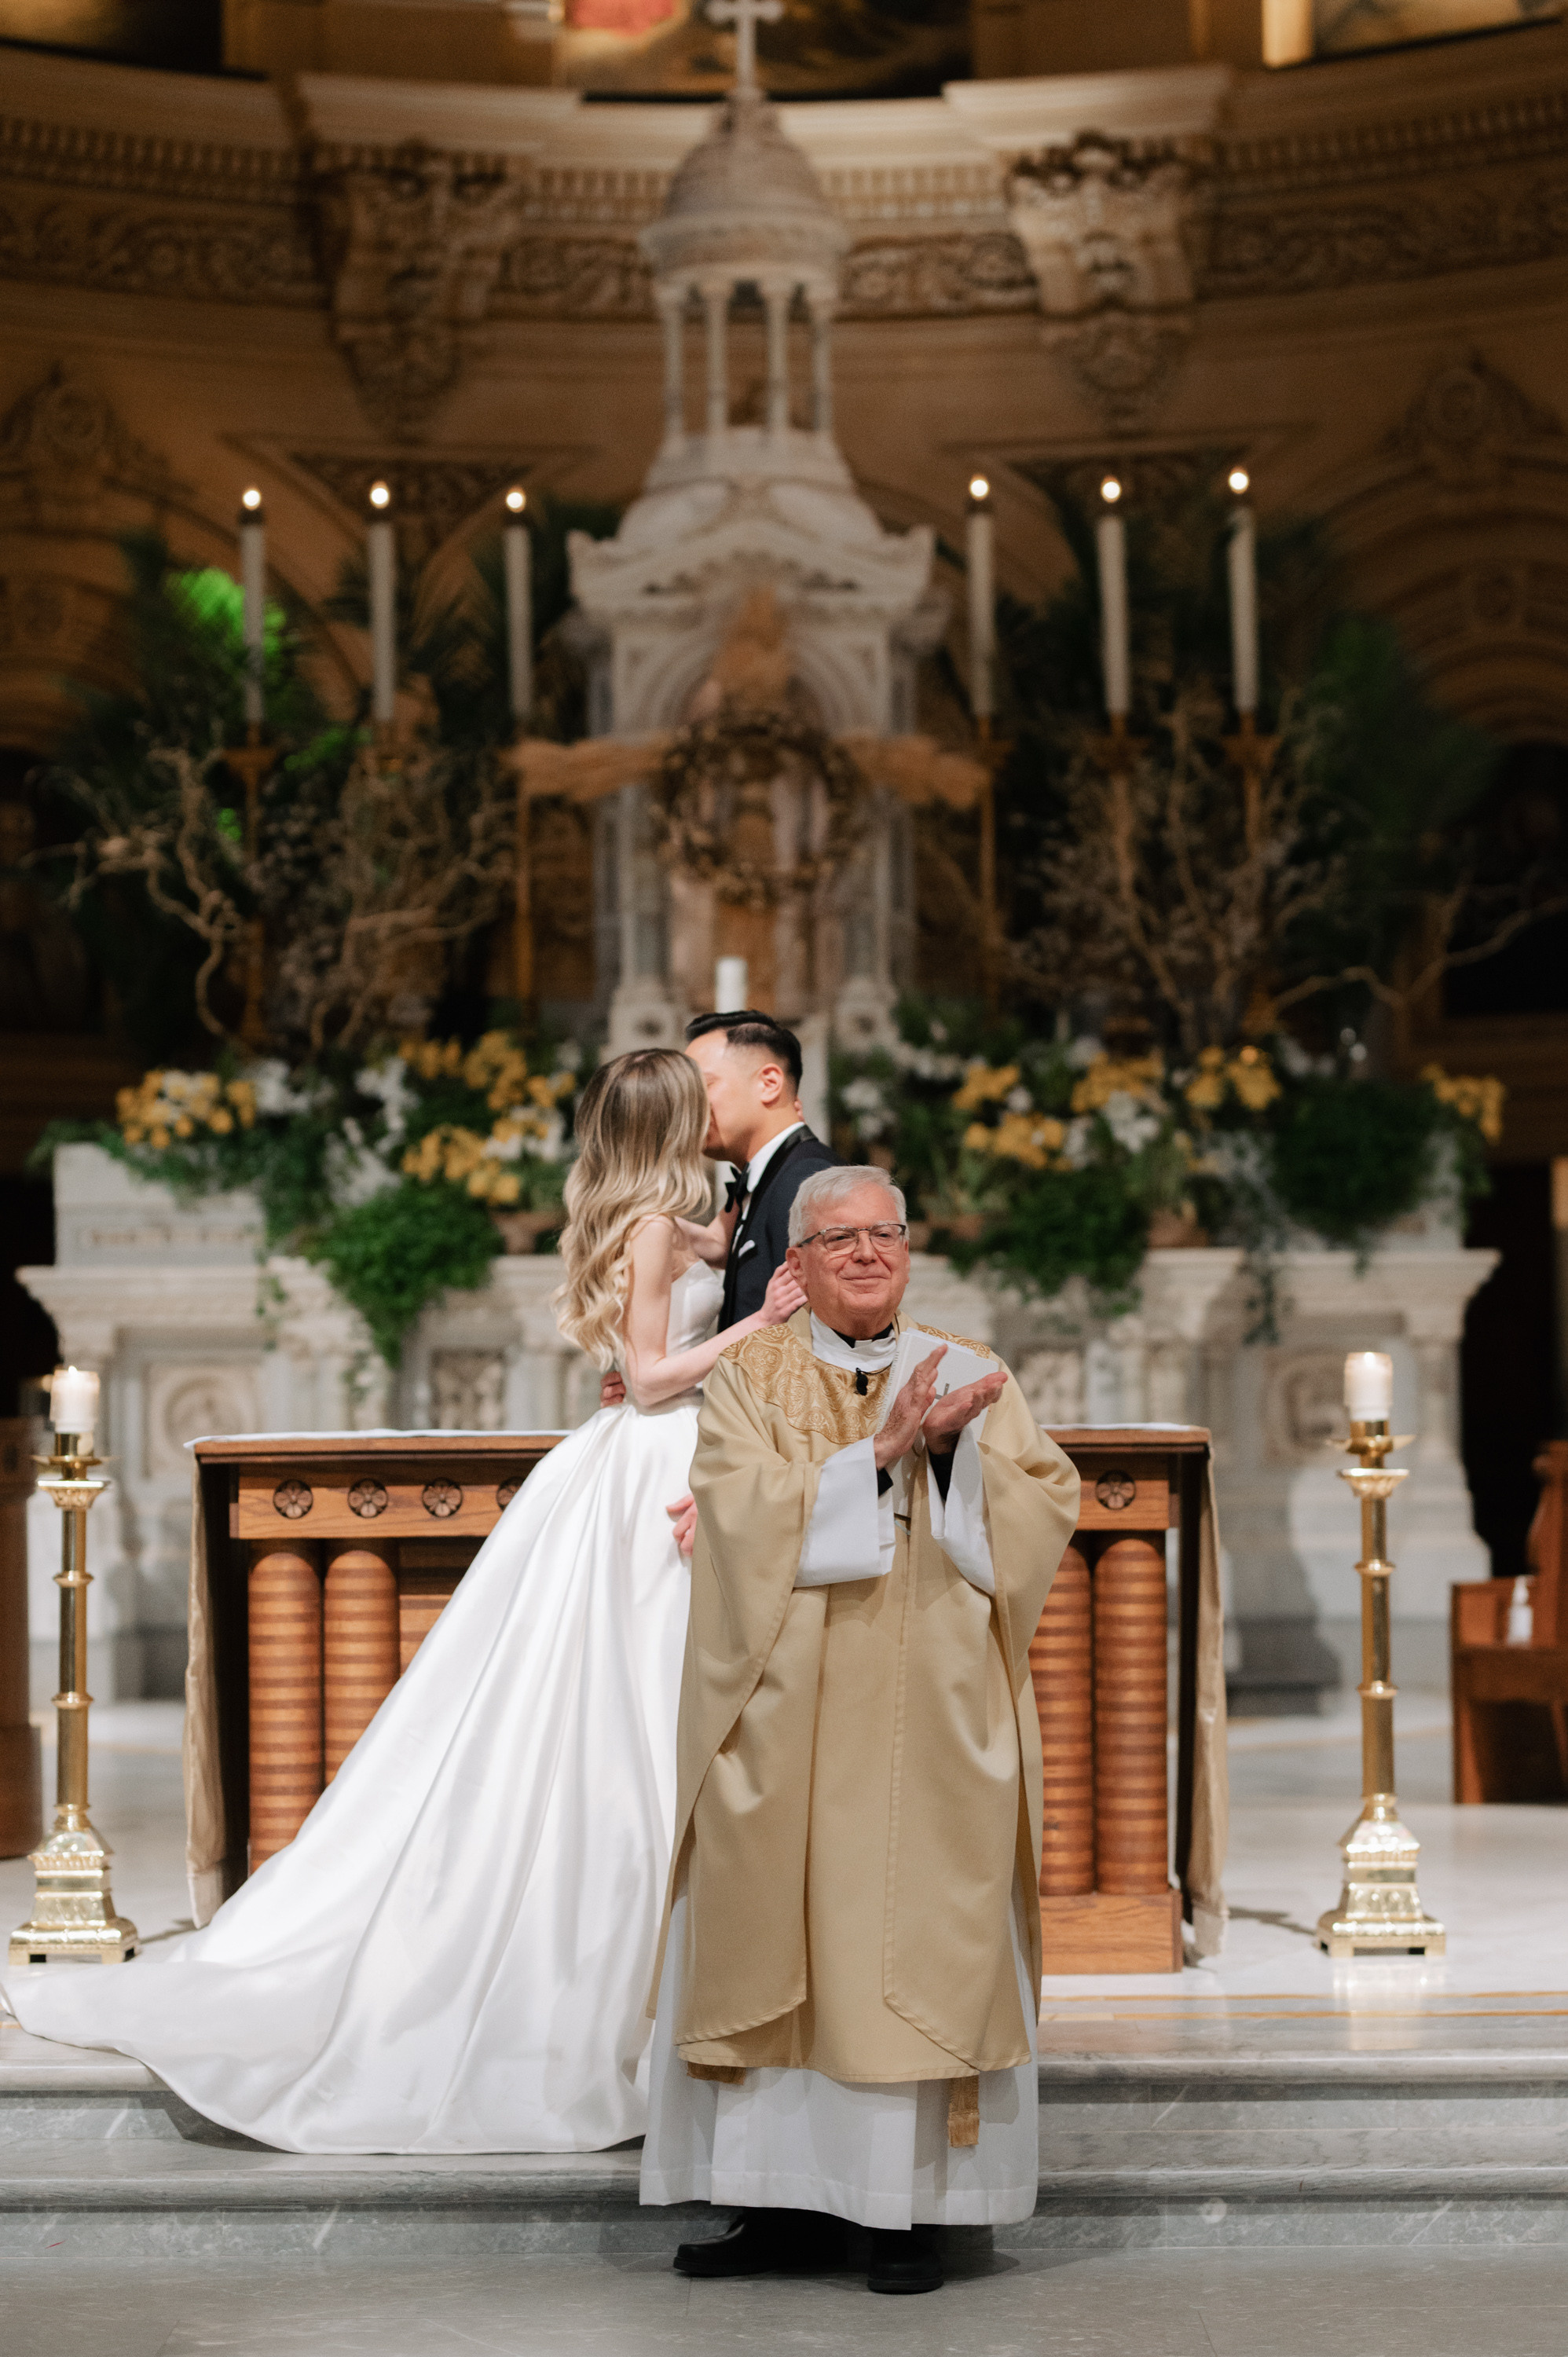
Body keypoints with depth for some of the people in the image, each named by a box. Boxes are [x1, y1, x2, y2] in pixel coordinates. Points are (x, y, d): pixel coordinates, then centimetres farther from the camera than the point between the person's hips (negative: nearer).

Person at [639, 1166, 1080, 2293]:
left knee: (919, 1941, -2)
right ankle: (793, 2205, 9)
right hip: (787, 1721, 0)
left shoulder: (971, 1373, 9)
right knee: (779, 1940, 1)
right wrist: (883, 1450, -18)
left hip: (929, 1717, 0)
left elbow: (1049, 1505, -1)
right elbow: (747, 1514, -11)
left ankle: (915, 2210, 4)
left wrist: (952, 1450, -16)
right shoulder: (750, 1377, 5)